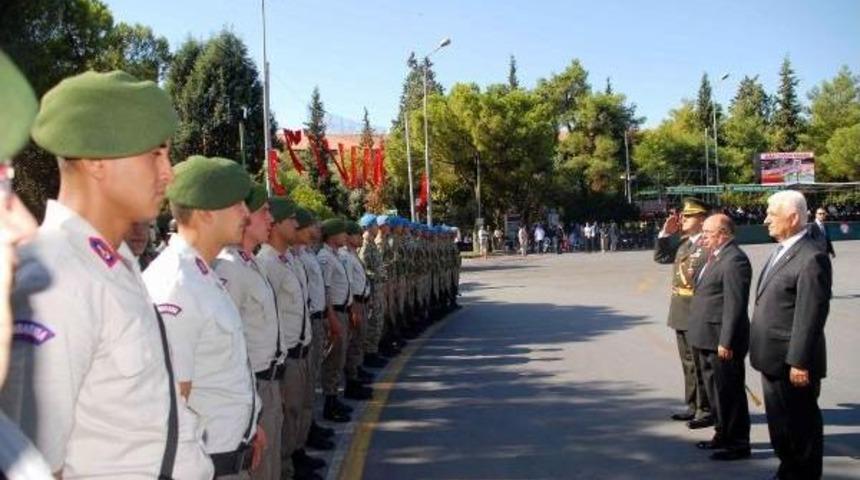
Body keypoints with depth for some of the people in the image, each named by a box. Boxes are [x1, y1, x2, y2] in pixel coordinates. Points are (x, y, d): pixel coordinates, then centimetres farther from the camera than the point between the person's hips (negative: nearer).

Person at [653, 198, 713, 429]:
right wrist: (666, 233, 9)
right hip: (681, 314, 9)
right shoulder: (682, 242, 10)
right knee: (688, 363, 17)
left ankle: (706, 410, 11)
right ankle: (693, 407, 28)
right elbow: (660, 257, 21)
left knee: (701, 364, 0)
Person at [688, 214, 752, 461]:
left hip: (722, 341, -10)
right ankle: (723, 435, 32)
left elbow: (735, 304, -21)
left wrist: (726, 342, -22)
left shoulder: (735, 260, -18)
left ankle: (738, 443, 11)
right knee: (715, 391, 19)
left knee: (730, 392, 1)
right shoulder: (715, 258, 14)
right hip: (707, 339, 10)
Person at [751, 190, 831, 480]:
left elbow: (810, 316, -21)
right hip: (773, 359, 9)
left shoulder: (811, 258, -18)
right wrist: (761, 351, 16)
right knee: (779, 423, 21)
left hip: (793, 364, -9)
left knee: (801, 426, 5)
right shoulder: (780, 252, 12)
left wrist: (800, 363, -21)